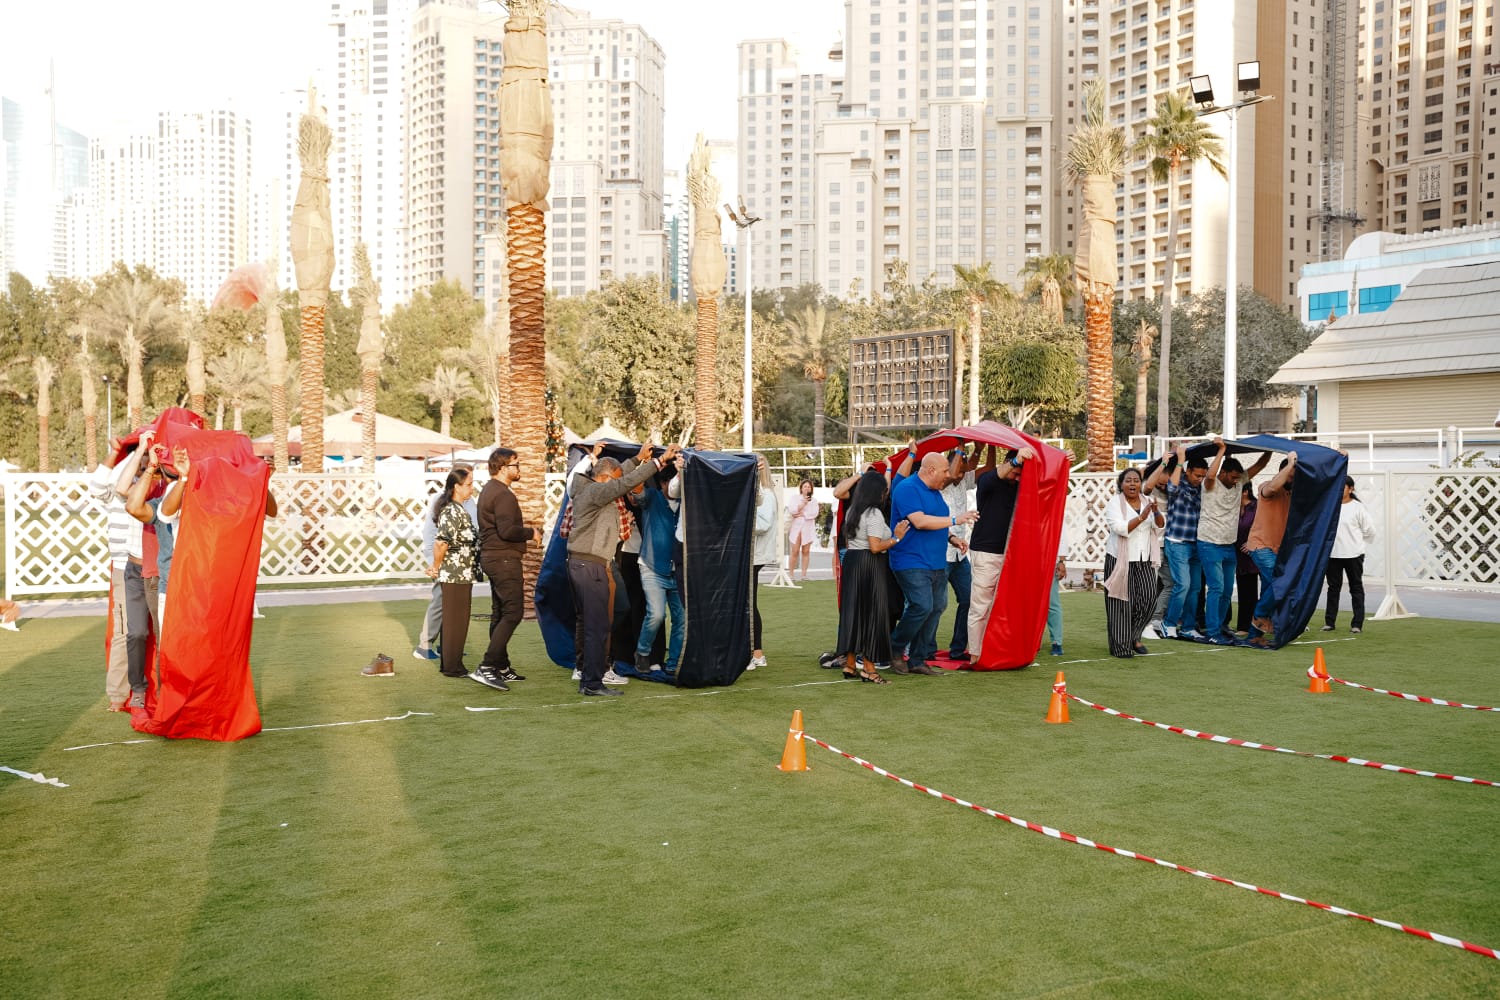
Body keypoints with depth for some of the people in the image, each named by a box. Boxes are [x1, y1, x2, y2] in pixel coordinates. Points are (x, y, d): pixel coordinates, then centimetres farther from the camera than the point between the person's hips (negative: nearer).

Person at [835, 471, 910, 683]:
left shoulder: (852, 512, 13)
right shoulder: (874, 514, -14)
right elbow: (875, 547, -20)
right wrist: (896, 538, -11)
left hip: (851, 561, 9)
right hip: (869, 565, -9)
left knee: (853, 612, 11)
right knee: (871, 613, -3)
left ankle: (850, 664, 16)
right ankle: (868, 668, -1)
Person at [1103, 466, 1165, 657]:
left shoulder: (1147, 502, 11)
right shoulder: (1114, 505, -4)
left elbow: (1161, 526, 2)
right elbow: (1120, 528, -19)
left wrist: (1156, 513, -17)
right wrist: (1141, 518, -26)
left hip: (1144, 561, 4)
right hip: (1120, 561, -4)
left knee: (1148, 598, -2)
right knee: (1122, 604, -3)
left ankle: (1134, 636, 18)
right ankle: (1120, 646, 3)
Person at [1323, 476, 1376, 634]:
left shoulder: (1357, 507, -6)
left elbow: (1370, 530, 0)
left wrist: (1358, 544, 4)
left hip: (1353, 555, -3)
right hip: (1332, 554, 3)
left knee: (1356, 588, 6)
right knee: (1333, 588, 10)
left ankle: (1357, 624, 7)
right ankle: (1329, 622, 15)